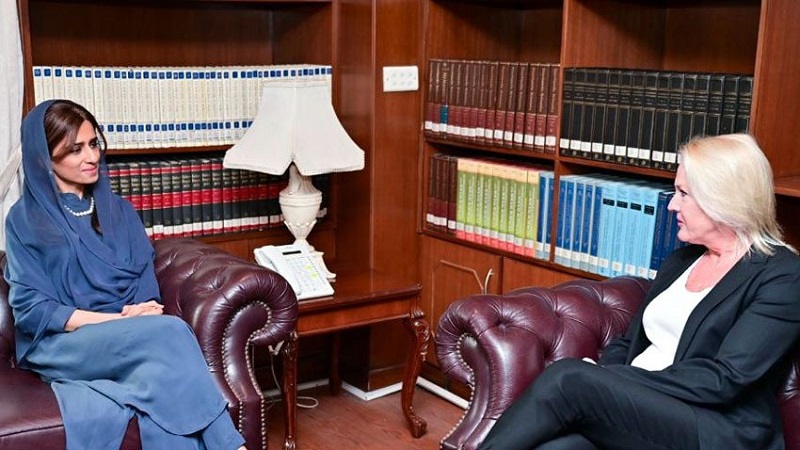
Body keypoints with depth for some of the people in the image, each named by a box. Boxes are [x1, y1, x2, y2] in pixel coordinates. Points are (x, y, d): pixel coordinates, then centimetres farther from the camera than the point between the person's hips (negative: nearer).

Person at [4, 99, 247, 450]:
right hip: (60, 343, -3)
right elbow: (30, 308, -5)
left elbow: (145, 278, 10)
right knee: (169, 332, -32)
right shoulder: (25, 219, 3)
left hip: (131, 339, 4)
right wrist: (115, 320, -16)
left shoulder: (119, 210, 16)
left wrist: (144, 310, -15)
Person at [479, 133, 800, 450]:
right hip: (638, 412, 5)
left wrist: (605, 380, -17)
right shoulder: (681, 260, 19)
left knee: (568, 378, -29)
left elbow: (724, 379, -14)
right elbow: (628, 343, 17)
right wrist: (601, 384, -6)